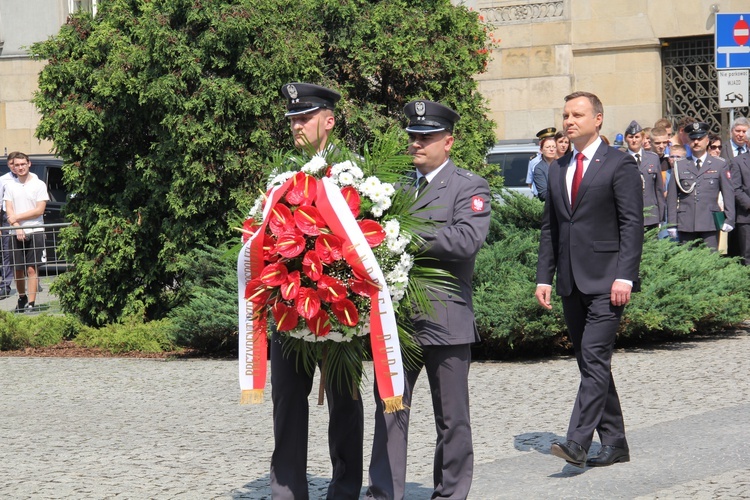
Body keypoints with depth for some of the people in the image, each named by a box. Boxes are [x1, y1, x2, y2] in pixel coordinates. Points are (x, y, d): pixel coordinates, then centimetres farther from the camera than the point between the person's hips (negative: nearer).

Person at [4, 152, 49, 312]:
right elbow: (9, 211, 4)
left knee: (31, 269, -7)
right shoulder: (10, 186, 9)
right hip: (16, 233, 3)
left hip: (35, 232, -3)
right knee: (18, 269, 6)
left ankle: (31, 303, -8)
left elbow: (39, 210, -6)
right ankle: (22, 298, 25)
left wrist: (17, 217, -6)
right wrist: (17, 228, -11)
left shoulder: (39, 185, 0)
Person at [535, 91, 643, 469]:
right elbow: (549, 226, 17)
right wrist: (544, 277, 9)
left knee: (595, 357, -14)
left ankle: (578, 441, -19)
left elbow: (632, 224, -9)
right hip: (571, 282, 7)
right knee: (590, 362, 9)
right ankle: (614, 443, 17)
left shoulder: (619, 165, -3)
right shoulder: (558, 169, 16)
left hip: (605, 280, -7)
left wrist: (624, 276, -17)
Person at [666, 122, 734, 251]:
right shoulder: (679, 166, 13)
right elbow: (672, 196, 10)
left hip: (710, 224, -1)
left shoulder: (720, 165, 11)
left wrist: (729, 219, 0)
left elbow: (728, 193, 9)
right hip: (686, 224, 1)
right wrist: (672, 224, 4)